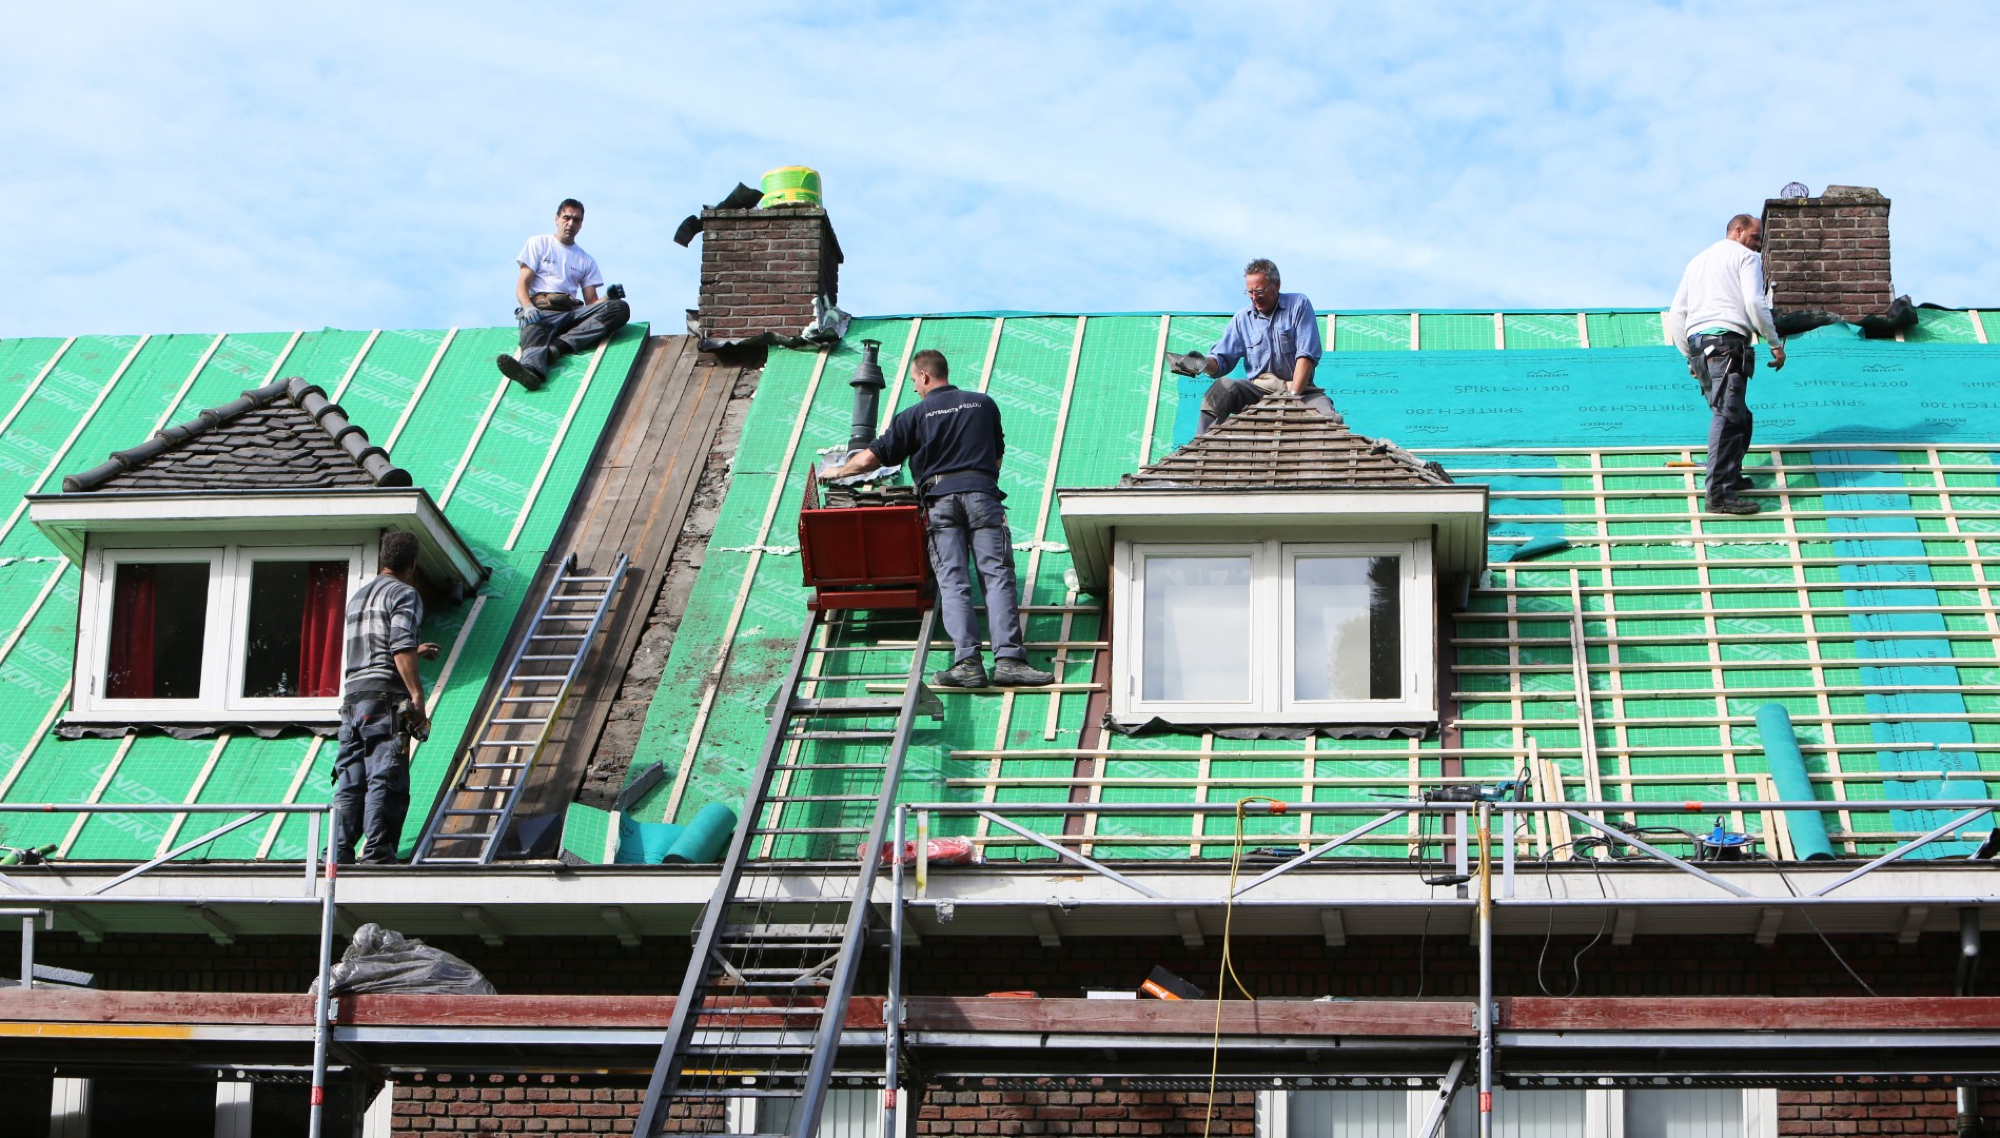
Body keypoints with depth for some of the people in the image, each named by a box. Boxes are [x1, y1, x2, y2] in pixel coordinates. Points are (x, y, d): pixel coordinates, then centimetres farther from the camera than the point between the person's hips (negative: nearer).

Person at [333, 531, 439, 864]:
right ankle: (377, 853, -14)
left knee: (350, 780, 5)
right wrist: (417, 693, -19)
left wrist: (414, 652, 47)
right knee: (385, 778, -9)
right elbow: (401, 647, -16)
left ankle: (338, 850, -2)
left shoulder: (358, 596, 25)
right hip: (385, 698, -7)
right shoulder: (404, 594, -1)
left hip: (352, 695, 8)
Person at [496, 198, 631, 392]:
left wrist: (609, 297, -6)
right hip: (541, 309, -3)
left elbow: (591, 302, 18)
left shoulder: (586, 260, 27)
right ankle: (532, 370, -74)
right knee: (534, 330, -39)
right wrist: (528, 307, -15)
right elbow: (522, 284, 7)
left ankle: (558, 346, -44)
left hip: (572, 311, 3)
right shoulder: (539, 243, 19)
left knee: (620, 308, -26)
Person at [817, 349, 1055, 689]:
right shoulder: (984, 404, 18)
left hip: (940, 497, -1)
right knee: (997, 576, -5)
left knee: (953, 582, -4)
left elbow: (870, 458, 9)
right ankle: (1008, 659, -18)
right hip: (982, 494, 1)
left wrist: (836, 472, 27)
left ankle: (967, 662, -16)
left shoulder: (916, 414, 10)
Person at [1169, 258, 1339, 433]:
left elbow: (1307, 354, -7)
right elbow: (1222, 360, 8)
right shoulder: (1242, 319, 11)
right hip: (1258, 389, 2)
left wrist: (1293, 395, -17)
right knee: (1221, 388, -26)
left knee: (1332, 419, -32)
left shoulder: (1298, 305, 2)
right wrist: (1204, 364, -18)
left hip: (1299, 387, -2)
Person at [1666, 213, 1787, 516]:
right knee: (1728, 415, -17)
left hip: (1697, 342, 8)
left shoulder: (1698, 260, 29)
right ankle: (1719, 493, -27)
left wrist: (1689, 355, 27)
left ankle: (1731, 477, 20)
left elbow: (1676, 314, 24)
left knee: (1737, 415, 20)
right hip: (1727, 339, -8)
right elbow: (1754, 301, -7)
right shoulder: (1746, 256, 8)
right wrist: (1775, 343, -1)